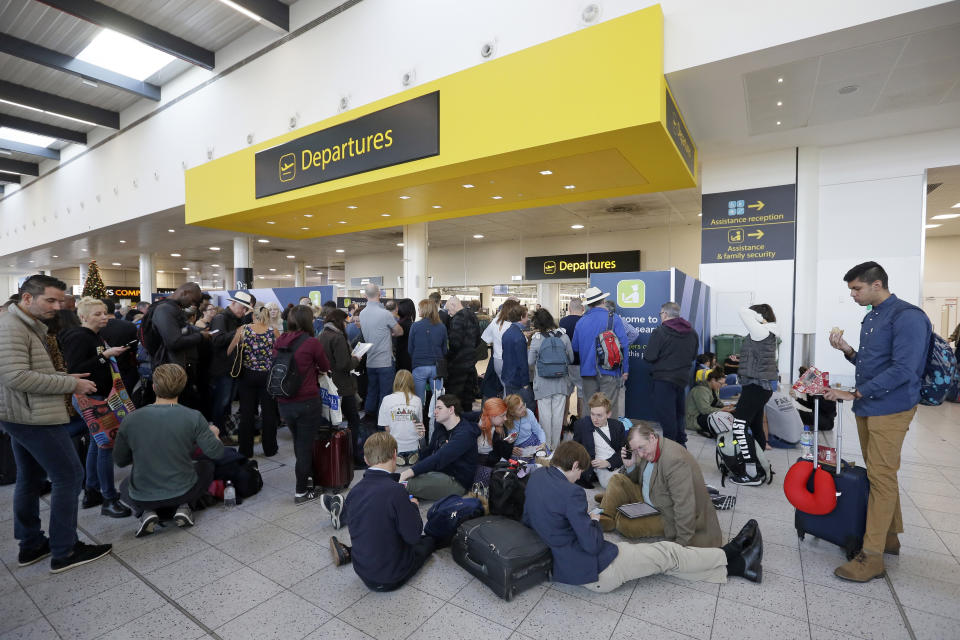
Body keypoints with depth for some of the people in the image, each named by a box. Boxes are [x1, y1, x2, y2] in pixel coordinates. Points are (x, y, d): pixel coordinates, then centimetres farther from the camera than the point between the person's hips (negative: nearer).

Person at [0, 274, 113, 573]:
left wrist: (65, 378, 4)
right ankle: (64, 552, 5)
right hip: (34, 417, -11)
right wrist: (71, 384, -20)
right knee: (69, 476, -5)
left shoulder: (28, 327, 14)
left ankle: (31, 545, 29)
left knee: (30, 478, 17)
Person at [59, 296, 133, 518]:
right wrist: (105, 355, -26)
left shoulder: (97, 337, 14)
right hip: (91, 398, -10)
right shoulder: (79, 337, -14)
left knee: (97, 443, 16)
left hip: (102, 396, 10)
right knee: (106, 445, -8)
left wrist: (114, 354, 11)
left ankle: (91, 492, 28)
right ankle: (109, 499, 0)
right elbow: (74, 370, -24)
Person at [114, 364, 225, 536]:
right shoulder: (194, 417, -18)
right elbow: (216, 452, -12)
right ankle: (182, 507, 7)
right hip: (182, 492, -1)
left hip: (141, 497, 2)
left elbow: (120, 461, 2)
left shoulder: (130, 420, -11)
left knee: (125, 485, 36)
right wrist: (214, 434, 10)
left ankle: (147, 512, 7)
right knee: (207, 465, 28)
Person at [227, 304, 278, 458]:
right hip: (268, 376, -1)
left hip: (247, 375, 1)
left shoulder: (242, 330, -6)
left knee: (246, 412, 11)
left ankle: (246, 450, 21)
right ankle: (269, 448, 20)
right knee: (268, 412, 9)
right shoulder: (273, 332, -8)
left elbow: (229, 352, -1)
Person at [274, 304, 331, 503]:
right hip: (306, 402, -6)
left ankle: (308, 474, 41)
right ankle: (301, 491, 15)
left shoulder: (279, 342, 3)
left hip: (284, 403, 6)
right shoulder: (312, 342, -13)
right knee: (305, 444, 6)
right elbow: (326, 368, 0)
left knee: (299, 441, 23)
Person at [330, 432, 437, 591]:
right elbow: (413, 535, -20)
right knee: (429, 540, 21)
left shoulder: (354, 491, -6)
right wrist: (414, 507, -2)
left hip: (363, 574, 3)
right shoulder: (395, 490, -25)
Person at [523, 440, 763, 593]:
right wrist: (594, 522, -3)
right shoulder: (571, 493, -29)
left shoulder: (535, 476, -3)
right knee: (667, 552, 7)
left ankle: (732, 564, 23)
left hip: (567, 564, 9)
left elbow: (527, 522, 9)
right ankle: (731, 557, 27)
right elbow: (593, 545, -24)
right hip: (596, 571, -9)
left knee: (662, 557, 15)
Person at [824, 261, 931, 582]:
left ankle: (872, 557, 2)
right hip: (867, 408, 8)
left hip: (890, 409, -8)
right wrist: (847, 350, 2)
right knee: (879, 474, 16)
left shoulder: (907, 317, -14)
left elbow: (903, 369, -21)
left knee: (882, 478, -4)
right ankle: (889, 536, 30)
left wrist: (855, 393, -20)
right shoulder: (871, 317, 13)